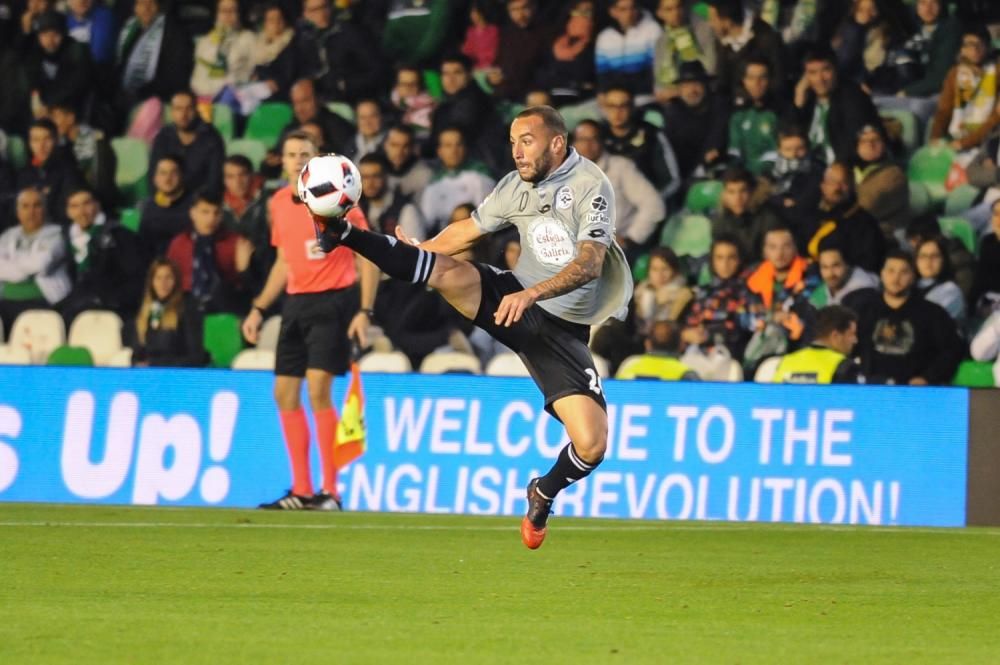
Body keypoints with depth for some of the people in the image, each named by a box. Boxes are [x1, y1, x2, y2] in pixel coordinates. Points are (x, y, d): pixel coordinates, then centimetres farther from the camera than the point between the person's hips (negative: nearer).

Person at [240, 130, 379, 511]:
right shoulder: (279, 203, 10)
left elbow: (368, 256, -8)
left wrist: (365, 311, -16)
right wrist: (259, 309, 15)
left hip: (333, 301, -7)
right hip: (295, 304, 7)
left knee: (318, 390, -16)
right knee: (284, 393, 4)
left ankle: (330, 491, -11)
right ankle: (301, 491, 12)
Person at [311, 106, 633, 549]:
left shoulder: (590, 185, -15)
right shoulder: (516, 186, 4)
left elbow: (590, 264, -27)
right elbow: (468, 231, 21)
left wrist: (532, 294, -40)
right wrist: (410, 255, 23)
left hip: (564, 327, -4)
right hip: (513, 299, 4)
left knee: (592, 446, -14)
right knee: (445, 270, -26)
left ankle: (543, 495, 15)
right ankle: (342, 234, -19)